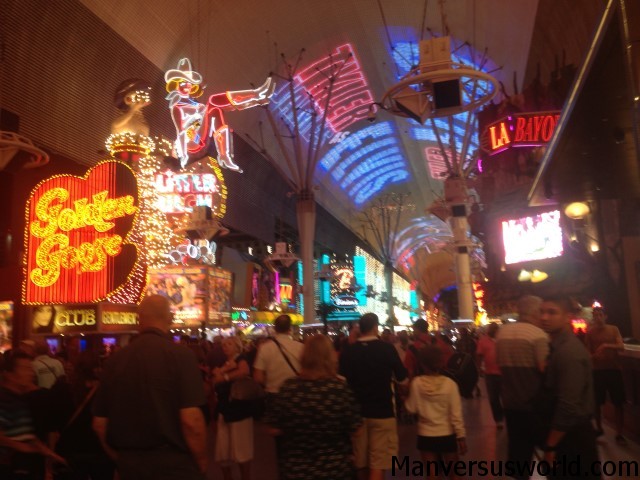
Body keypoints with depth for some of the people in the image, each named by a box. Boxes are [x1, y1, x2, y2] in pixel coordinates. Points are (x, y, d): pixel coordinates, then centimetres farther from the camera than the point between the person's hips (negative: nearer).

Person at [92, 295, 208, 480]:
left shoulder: (115, 359, -1)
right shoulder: (181, 354, -14)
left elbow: (99, 423, 4)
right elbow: (191, 420, -20)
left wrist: (122, 459, 18)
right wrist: (201, 463, -4)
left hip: (130, 464, 5)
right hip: (174, 463, -5)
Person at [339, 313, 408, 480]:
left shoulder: (348, 351, -5)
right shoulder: (387, 348, -10)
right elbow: (401, 376, 1)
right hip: (382, 411, -3)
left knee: (361, 464, 17)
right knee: (378, 465, 0)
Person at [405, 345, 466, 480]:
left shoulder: (416, 383, -12)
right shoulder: (449, 383, -14)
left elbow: (412, 408, -4)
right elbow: (456, 414, -11)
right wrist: (461, 436, -3)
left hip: (426, 435, 1)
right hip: (447, 435, 0)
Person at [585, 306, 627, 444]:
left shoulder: (613, 329, 1)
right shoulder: (590, 332, 0)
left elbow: (622, 347, -10)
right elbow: (588, 352, -1)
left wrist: (607, 345, -27)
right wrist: (593, 356, -23)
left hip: (614, 369, 0)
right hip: (597, 370, 0)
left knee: (618, 403, 1)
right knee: (596, 402, 7)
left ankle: (619, 434, 12)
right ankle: (599, 429, 27)